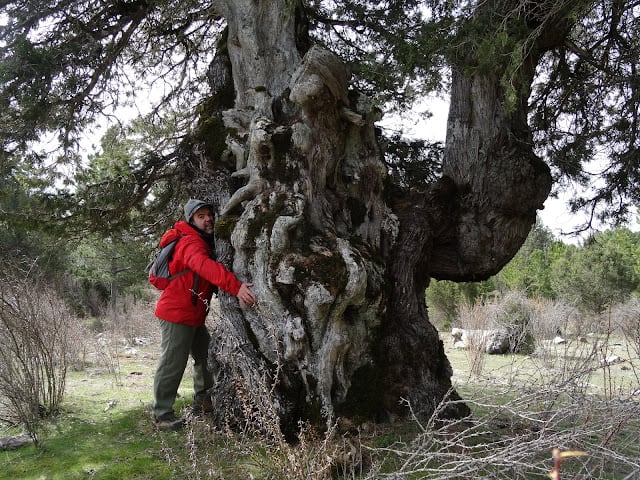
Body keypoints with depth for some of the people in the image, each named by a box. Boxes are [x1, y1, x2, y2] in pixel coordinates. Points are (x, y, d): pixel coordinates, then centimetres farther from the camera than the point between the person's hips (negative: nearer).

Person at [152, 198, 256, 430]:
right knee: (172, 365, -5)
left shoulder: (206, 242, 12)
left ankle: (203, 400, 34)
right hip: (177, 313, -10)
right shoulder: (191, 243, -22)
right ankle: (162, 416, 4)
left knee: (205, 357, 19)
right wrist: (235, 285, -54)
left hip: (194, 315, 10)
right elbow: (205, 266, -41)